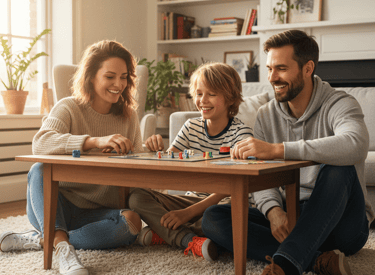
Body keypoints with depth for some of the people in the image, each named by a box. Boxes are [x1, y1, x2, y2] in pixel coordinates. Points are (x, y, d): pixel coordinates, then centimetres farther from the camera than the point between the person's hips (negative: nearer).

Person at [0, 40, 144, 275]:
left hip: (98, 212, 3)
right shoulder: (69, 108, -5)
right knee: (39, 170, -31)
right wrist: (96, 141, -41)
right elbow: (41, 143, -27)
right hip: (60, 206, -2)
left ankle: (41, 240, -21)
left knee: (132, 222, -30)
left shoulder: (128, 117, 7)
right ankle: (63, 248, -44)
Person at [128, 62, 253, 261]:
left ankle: (163, 234, -21)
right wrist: (158, 150, -22)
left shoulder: (241, 133, -12)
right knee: (137, 196, -13)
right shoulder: (191, 127, 3)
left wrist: (189, 212, -28)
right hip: (194, 199, 5)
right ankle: (190, 241, -30)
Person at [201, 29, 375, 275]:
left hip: (340, 223, -5)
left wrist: (276, 149, -41)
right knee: (212, 219, -17)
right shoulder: (266, 115, 7)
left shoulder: (340, 105, -10)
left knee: (338, 169, -35)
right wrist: (273, 210, -23)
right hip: (289, 217, 5)